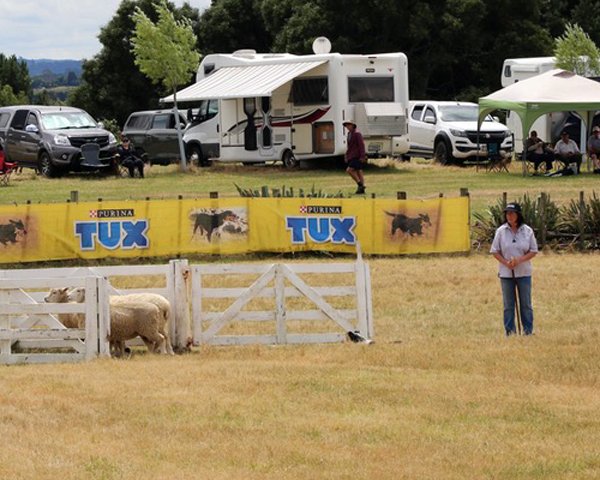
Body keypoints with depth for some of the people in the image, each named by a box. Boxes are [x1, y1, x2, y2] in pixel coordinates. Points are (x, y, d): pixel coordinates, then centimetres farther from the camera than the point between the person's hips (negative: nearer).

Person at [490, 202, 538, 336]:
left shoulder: (527, 231, -1)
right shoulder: (501, 231, -1)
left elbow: (533, 251, 1)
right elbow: (495, 251, 2)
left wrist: (519, 260, -15)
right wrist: (506, 263, -13)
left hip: (523, 272, 0)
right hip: (506, 273, 0)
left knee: (526, 304, 4)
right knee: (508, 305, 4)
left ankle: (528, 330, 11)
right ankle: (510, 330, 10)